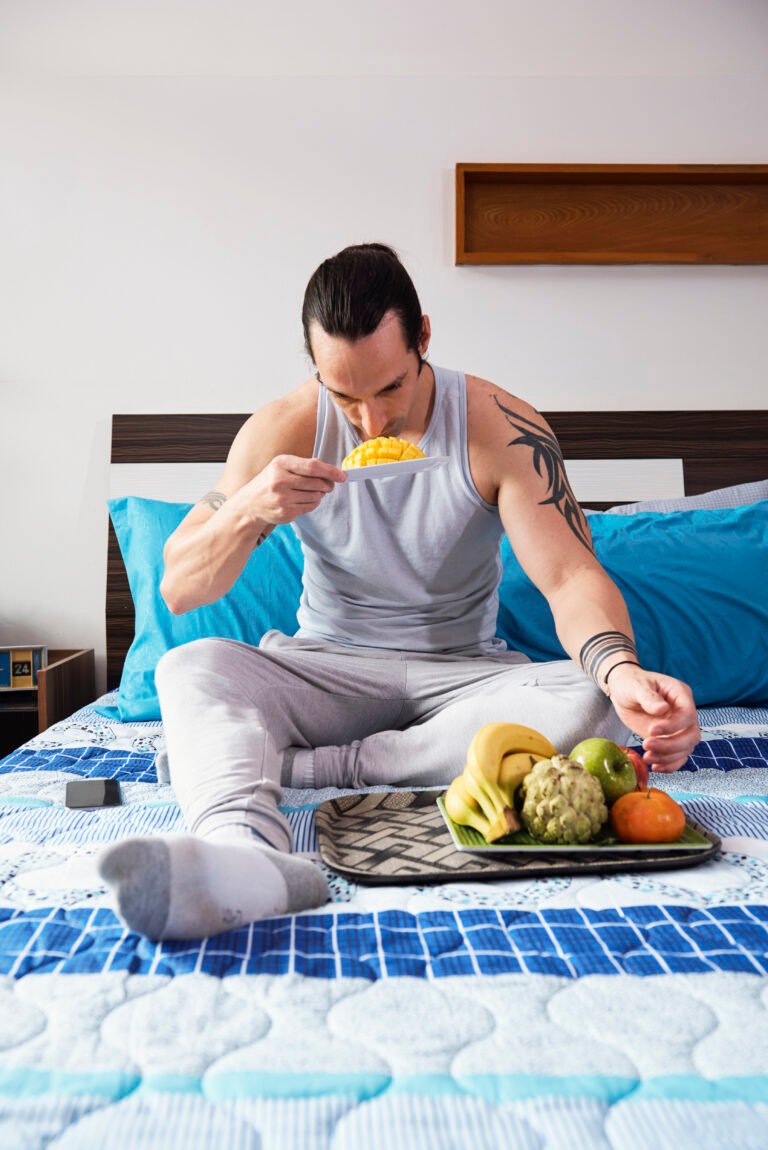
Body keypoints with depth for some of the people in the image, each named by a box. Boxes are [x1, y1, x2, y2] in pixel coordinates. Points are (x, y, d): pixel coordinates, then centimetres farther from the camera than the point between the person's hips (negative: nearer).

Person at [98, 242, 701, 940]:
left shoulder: (505, 429, -11)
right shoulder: (284, 431, -8)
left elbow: (570, 575, -21)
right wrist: (249, 510, -29)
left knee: (591, 704, -31)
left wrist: (620, 668, -42)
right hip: (326, 667, 1)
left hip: (463, 672, 0)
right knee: (189, 668, -26)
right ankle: (248, 853, -56)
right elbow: (179, 591, -9)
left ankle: (297, 765, -32)